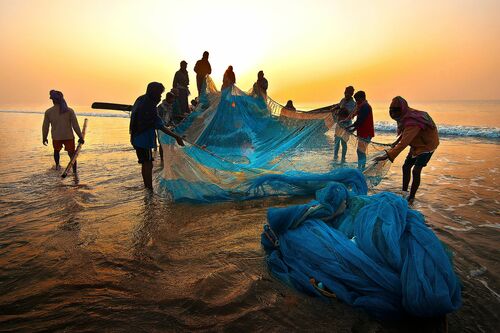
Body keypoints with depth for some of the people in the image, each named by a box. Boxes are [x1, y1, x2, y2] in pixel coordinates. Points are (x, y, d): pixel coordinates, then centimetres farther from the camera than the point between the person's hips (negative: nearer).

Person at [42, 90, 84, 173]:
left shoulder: (48, 112, -3)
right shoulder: (69, 111, -6)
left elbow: (45, 126, 3)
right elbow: (75, 125, -7)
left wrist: (44, 138, 17)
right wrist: (80, 137, -1)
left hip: (56, 137, 1)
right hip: (69, 136, -1)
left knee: (56, 150, 28)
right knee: (71, 154, 4)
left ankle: (57, 166, 44)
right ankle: (74, 171, -3)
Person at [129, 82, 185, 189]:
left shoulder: (141, 100, 7)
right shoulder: (149, 106, -22)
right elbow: (161, 126, -25)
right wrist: (176, 137, -26)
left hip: (137, 138, 10)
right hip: (144, 140, -10)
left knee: (146, 163, 16)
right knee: (148, 164, -6)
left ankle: (147, 187, 26)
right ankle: (149, 189, -3)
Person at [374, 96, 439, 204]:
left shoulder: (412, 122, -36)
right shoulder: (407, 116, -8)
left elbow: (403, 143, -44)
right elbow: (406, 131, 12)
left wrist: (387, 156, -50)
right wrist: (397, 141, 5)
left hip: (427, 145, -9)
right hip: (417, 144, 9)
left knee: (416, 171, -12)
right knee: (406, 167, 9)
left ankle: (411, 197, -1)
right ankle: (404, 192, 21)